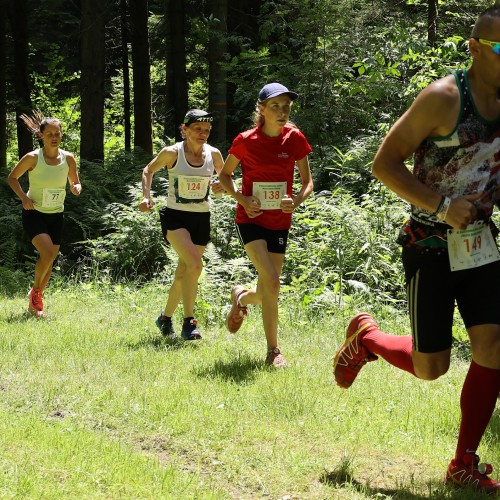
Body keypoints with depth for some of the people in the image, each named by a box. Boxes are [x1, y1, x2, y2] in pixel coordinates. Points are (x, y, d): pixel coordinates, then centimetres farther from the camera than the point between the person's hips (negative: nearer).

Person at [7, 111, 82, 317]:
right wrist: (23, 197, -15)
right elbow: (12, 178, -1)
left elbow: (75, 182, 10)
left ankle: (36, 301, 26)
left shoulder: (68, 158, -3)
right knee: (48, 253, -23)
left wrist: (76, 187, -14)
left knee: (50, 260, 7)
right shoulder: (33, 158, -13)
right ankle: (35, 291, 2)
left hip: (56, 215, 4)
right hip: (34, 213, -4)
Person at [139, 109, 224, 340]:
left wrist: (221, 187, -6)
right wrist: (147, 196, -8)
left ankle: (166, 318, 31)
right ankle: (189, 322, -19)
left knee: (183, 273, 10)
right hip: (175, 217, -4)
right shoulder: (172, 153, -9)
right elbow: (149, 170, 6)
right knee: (194, 264, -25)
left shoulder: (213, 154, -1)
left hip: (201, 218, 4)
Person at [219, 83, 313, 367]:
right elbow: (225, 174, 6)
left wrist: (297, 200, -17)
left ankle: (241, 298, 44)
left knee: (267, 293, 7)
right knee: (272, 283, -21)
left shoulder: (295, 139, -3)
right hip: (252, 219, -3)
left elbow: (308, 182, 4)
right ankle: (273, 350, -7)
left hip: (279, 221, 3)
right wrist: (241, 198, -12)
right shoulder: (246, 141, -8)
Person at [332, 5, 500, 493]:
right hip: (430, 245, -6)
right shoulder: (444, 98, -18)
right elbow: (385, 163, -16)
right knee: (430, 367, -1)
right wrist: (441, 206, -24)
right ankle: (365, 336, 30)